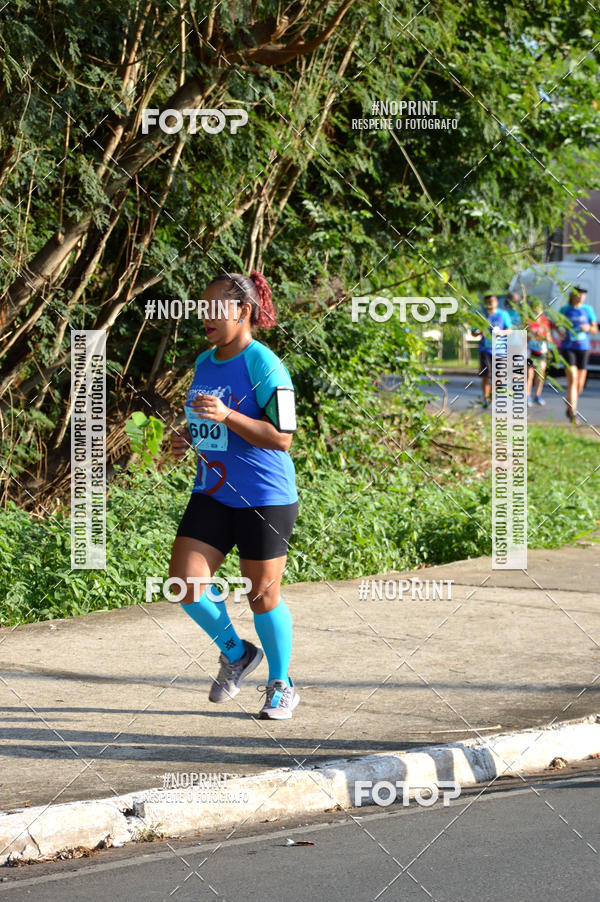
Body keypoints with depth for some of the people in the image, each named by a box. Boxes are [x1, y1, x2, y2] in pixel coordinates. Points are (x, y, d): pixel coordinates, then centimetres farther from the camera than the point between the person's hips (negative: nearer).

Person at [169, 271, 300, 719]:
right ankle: (236, 652, 21)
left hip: (265, 498, -7)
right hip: (212, 493, 7)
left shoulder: (264, 366, -14)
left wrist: (226, 417, -29)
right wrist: (188, 438, 4)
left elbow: (281, 437, -19)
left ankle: (282, 686, 24)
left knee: (263, 595, 3)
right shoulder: (204, 362, 10)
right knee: (185, 582, -5)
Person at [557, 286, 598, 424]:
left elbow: (595, 329, 9)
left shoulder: (588, 309, 6)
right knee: (572, 379, -17)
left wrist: (588, 328, -14)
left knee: (580, 384, 5)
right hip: (568, 347, -2)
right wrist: (559, 331, -8)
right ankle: (573, 413, -20)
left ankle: (570, 407, 31)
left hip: (583, 348, 2)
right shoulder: (565, 310, 3)